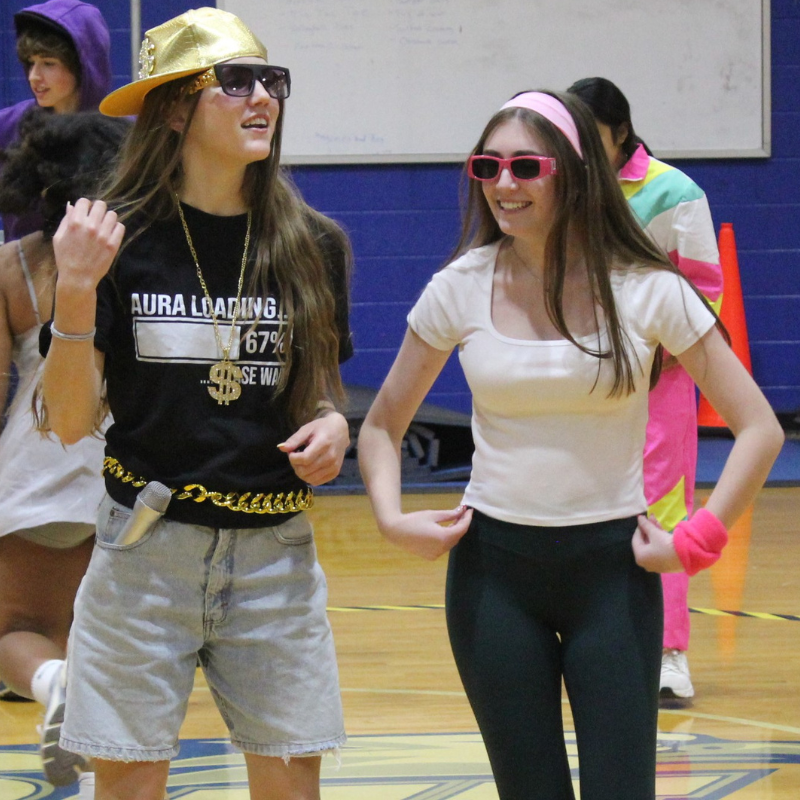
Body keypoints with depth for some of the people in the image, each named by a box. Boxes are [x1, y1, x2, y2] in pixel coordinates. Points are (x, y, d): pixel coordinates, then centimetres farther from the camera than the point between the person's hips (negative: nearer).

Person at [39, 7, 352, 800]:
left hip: (275, 554, 3)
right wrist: (76, 291, -20)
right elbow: (70, 420, -7)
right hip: (145, 548, -3)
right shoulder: (119, 241, -5)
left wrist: (331, 427, -6)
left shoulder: (311, 246, 4)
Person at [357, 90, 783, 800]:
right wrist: (392, 518, -6)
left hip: (612, 565, -2)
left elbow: (759, 429, -4)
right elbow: (382, 426, 10)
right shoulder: (461, 291, -1)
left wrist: (695, 542, -11)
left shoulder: (646, 291, -6)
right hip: (495, 570, 2)